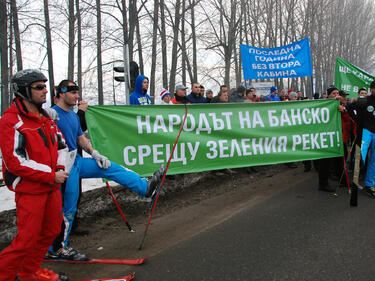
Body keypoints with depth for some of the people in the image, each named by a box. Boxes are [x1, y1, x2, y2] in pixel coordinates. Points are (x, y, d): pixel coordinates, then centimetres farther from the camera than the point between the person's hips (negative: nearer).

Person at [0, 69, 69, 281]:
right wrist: (51, 176, -18)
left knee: (51, 232, 16)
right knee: (27, 239, -4)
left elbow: (61, 145, 19)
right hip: (30, 190, -8)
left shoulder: (46, 117, 11)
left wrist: (60, 168, 0)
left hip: (52, 187, 8)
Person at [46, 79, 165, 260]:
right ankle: (56, 250, 15)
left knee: (111, 168, 3)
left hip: (78, 162, 8)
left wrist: (95, 154, 5)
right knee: (67, 209, 0)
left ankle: (146, 187, 13)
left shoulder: (74, 116, 13)